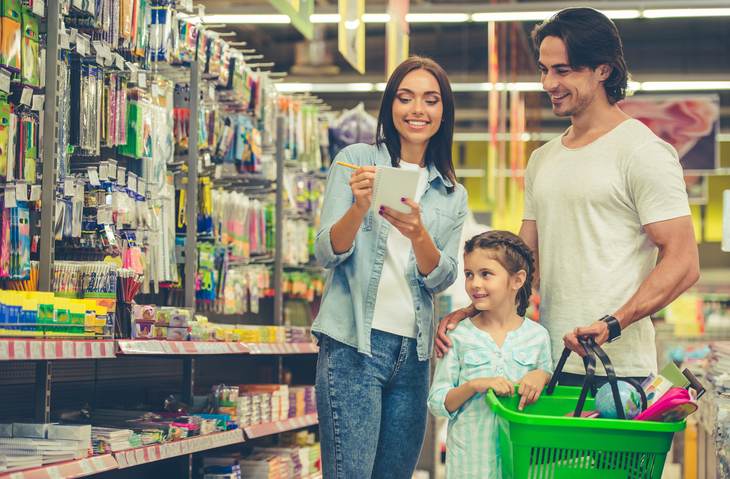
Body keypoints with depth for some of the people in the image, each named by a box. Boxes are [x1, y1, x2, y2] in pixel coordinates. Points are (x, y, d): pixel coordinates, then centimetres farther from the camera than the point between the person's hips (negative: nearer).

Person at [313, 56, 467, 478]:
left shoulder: (453, 195, 14)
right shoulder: (356, 160, 2)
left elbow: (443, 278, 2)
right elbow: (326, 254, -4)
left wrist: (416, 233, -17)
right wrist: (358, 208, -24)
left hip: (413, 352, 5)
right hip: (354, 344, -5)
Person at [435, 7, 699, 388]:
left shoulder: (643, 152, -6)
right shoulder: (542, 160, 18)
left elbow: (683, 263, -12)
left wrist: (613, 324, -24)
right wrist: (470, 312, 6)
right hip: (548, 363, 7)